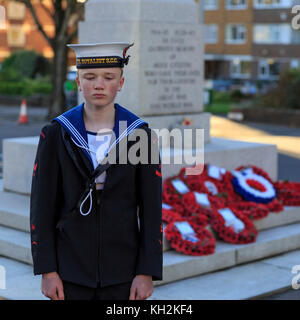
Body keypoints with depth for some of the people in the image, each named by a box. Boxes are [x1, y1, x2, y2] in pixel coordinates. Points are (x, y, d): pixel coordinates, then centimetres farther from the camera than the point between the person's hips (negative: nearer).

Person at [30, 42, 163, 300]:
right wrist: (47, 270, -6)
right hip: (70, 270, 0)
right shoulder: (56, 134, -3)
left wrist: (147, 272, -7)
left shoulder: (140, 134, -4)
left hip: (122, 271, 0)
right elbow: (42, 206, -3)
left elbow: (152, 208, -3)